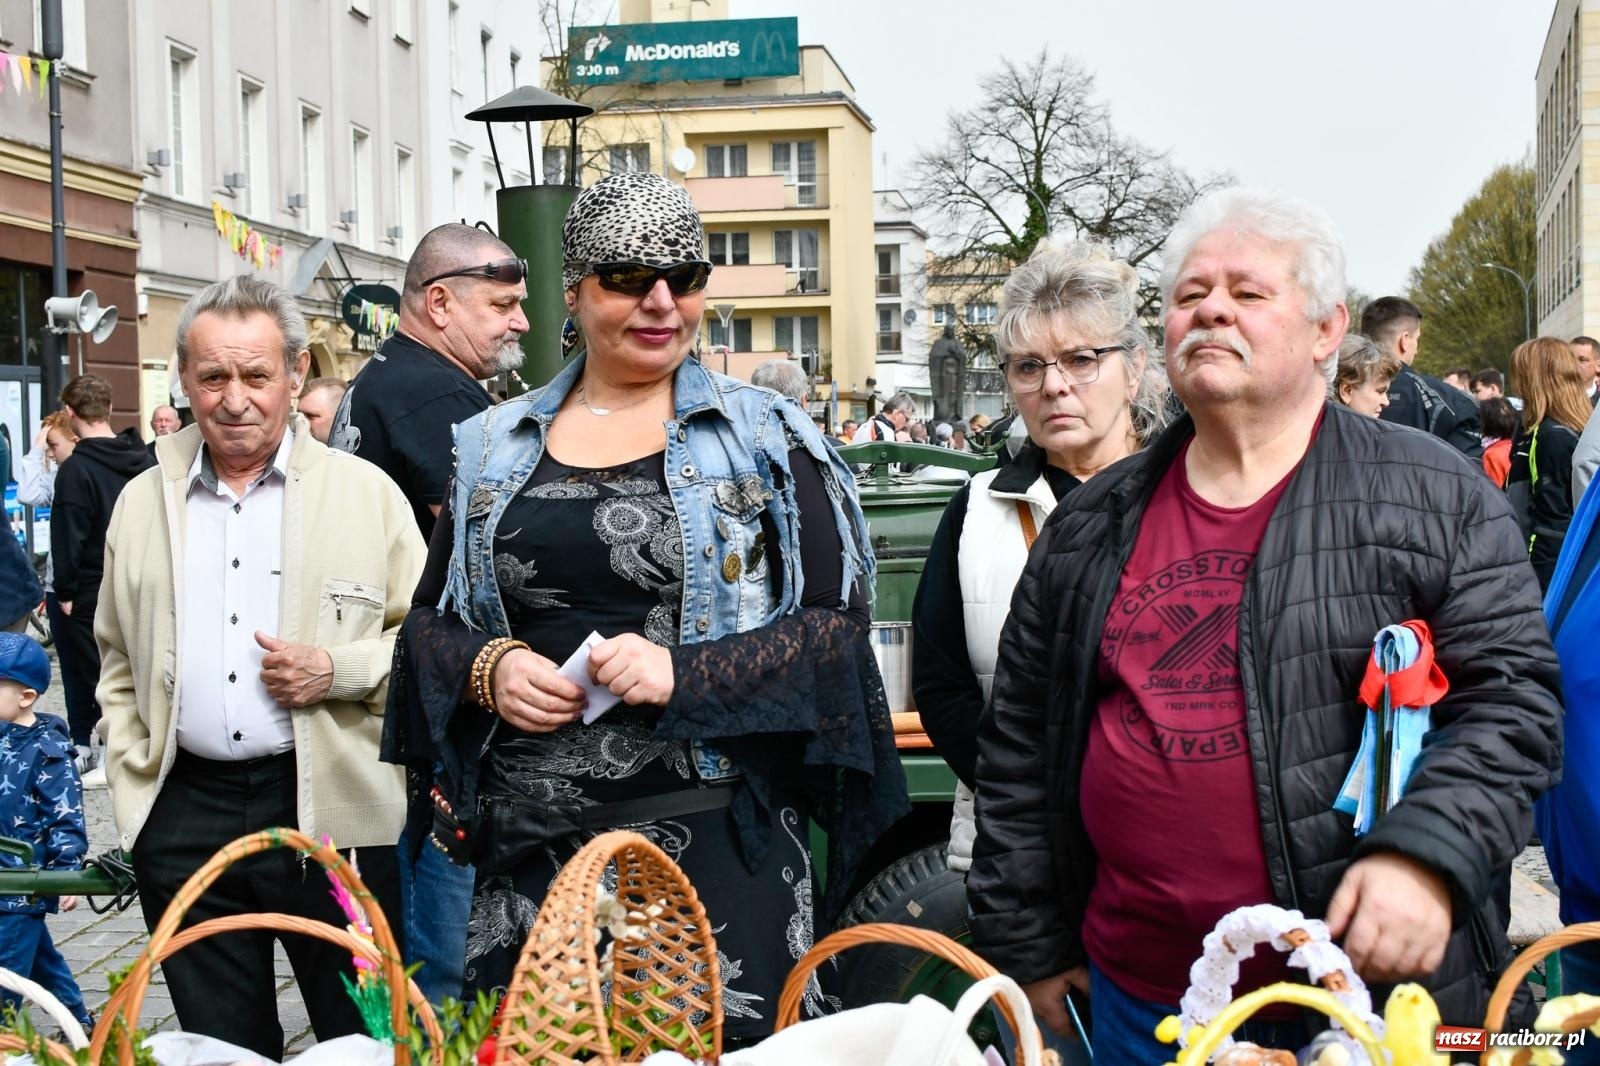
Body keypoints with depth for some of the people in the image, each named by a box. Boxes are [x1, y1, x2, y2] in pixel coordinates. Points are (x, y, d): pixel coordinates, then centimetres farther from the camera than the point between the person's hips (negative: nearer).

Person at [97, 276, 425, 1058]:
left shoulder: (367, 493, 0)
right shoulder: (140, 503, 10)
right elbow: (118, 661, 17)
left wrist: (342, 669, -15)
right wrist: (131, 779, 8)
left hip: (331, 809, -3)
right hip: (184, 816, 3)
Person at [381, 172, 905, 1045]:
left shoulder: (765, 438, 1)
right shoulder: (494, 448, 10)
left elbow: (836, 622, -3)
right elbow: (429, 621, 16)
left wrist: (684, 675, -16)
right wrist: (487, 669, -6)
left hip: (713, 834, -2)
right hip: (530, 849, 3)